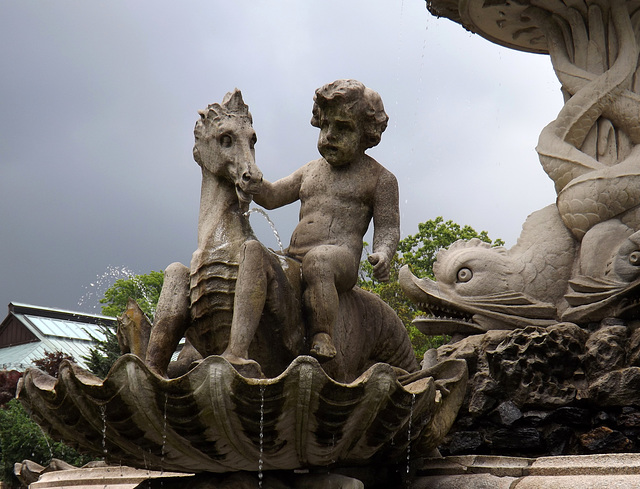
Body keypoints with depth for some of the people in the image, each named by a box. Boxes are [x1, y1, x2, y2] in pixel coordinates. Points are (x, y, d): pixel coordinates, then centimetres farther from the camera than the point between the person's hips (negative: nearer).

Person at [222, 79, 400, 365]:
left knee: (317, 260, -42)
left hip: (340, 258, -5)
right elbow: (270, 196, 30)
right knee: (251, 255, -29)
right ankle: (236, 350, -44)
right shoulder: (311, 171, 31)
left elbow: (388, 228, 7)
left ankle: (322, 340, -31)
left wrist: (382, 254, -15)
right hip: (292, 259, 5)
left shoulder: (380, 178, 15)